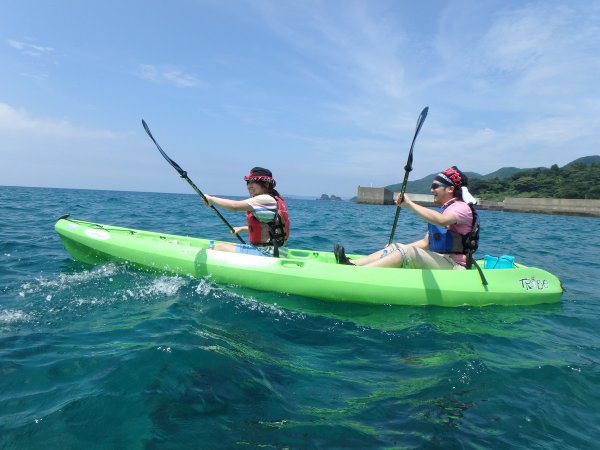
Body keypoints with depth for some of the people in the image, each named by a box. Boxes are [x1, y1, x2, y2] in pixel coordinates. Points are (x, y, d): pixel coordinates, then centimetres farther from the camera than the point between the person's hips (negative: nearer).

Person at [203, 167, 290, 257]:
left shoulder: (265, 199, -16)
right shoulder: (273, 200, 16)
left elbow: (234, 206, -22)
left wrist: (211, 199, -8)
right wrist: (241, 228, 27)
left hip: (266, 253, -11)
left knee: (219, 248, -8)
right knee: (227, 246, 22)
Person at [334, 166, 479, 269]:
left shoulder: (462, 207, -6)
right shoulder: (442, 211, 23)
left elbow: (441, 221, -31)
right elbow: (425, 242, 21)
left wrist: (410, 204, -27)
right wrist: (400, 249, 11)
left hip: (453, 268, -9)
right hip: (438, 262, 9)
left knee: (407, 251, -27)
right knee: (395, 247, -3)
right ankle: (350, 263, -18)